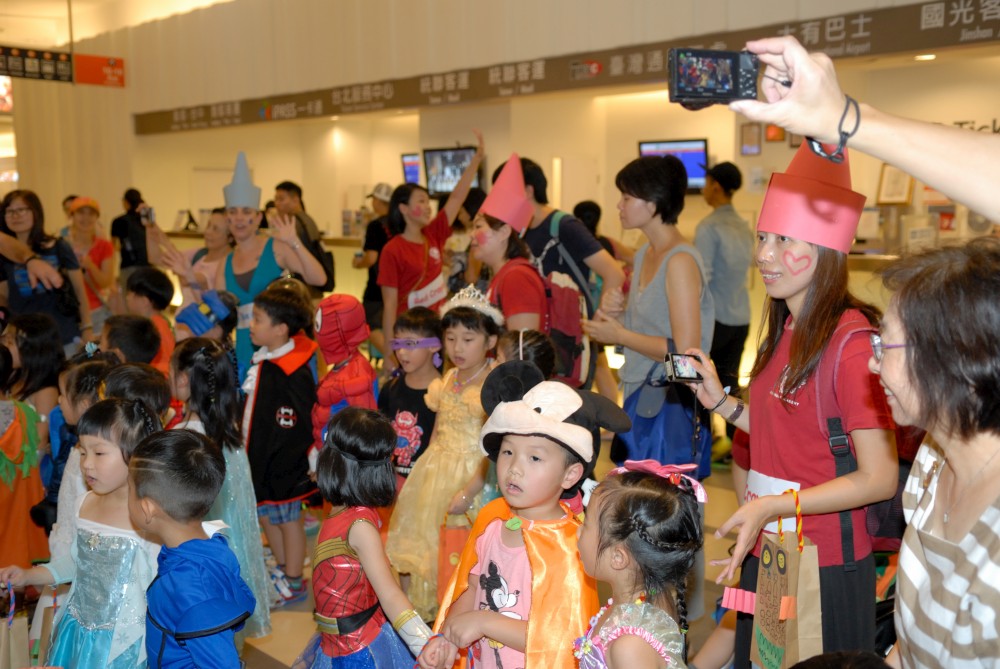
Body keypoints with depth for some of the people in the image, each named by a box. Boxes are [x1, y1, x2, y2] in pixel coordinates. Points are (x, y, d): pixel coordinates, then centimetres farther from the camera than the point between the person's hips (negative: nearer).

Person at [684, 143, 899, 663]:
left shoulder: (851, 339, -19)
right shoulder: (785, 333, 5)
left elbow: (879, 477, -20)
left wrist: (771, 506, -27)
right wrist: (720, 402, 3)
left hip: (824, 565, -7)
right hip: (765, 553, 8)